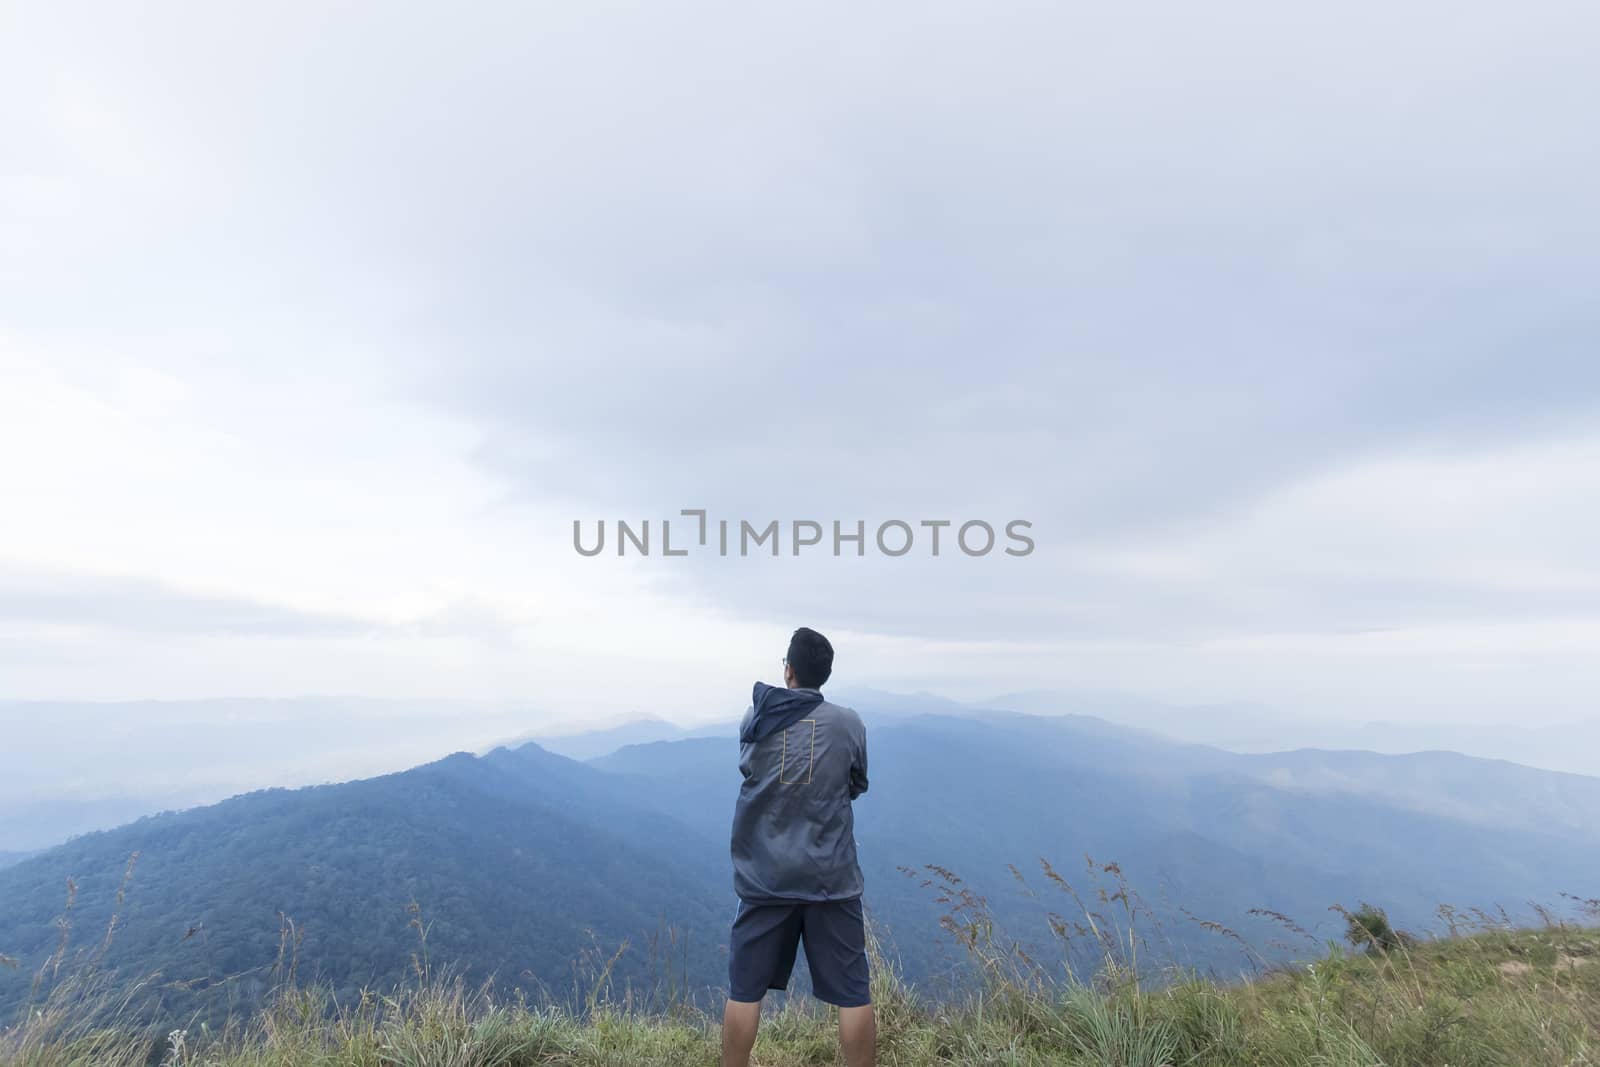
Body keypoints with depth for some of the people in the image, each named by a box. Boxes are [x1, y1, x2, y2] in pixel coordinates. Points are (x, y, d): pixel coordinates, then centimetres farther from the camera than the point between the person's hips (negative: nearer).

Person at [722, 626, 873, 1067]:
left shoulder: (755, 719, -4)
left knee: (745, 989, 15)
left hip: (765, 876, 1)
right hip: (831, 877, 0)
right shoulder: (849, 724, -6)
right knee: (853, 993, 12)